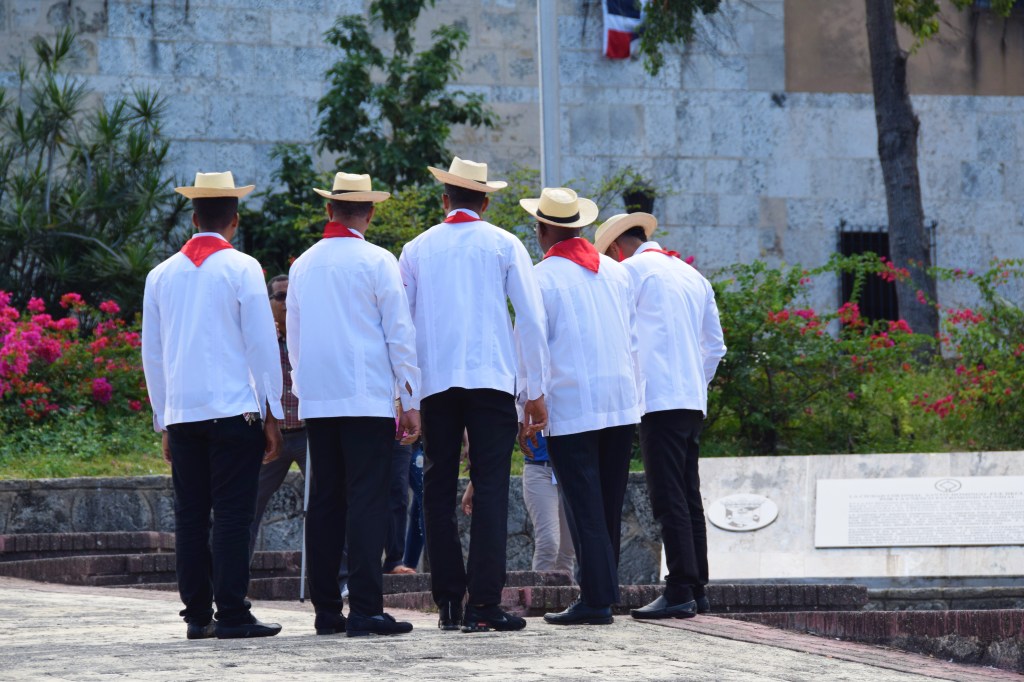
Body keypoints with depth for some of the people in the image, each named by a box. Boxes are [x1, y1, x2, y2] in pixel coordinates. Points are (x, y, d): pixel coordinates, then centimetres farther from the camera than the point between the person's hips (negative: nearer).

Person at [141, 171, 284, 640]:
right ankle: (232, 615, -9)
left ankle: (197, 615, 6)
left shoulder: (162, 275, 11)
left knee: (190, 514, 6)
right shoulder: (242, 269, -3)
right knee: (232, 513, -5)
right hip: (235, 408, -4)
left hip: (180, 413, 4)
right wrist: (273, 415, 1)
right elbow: (262, 344, -4)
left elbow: (152, 354, 15)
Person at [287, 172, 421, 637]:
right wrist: (411, 400, -1)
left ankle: (326, 610, 8)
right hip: (367, 399, -5)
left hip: (316, 401, 5)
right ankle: (364, 609, -13)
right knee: (367, 500, -7)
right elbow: (400, 333, -4)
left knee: (325, 501, 8)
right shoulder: (377, 262, -4)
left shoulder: (303, 266, 11)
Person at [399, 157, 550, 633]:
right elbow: (532, 319, 1)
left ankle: (448, 603, 7)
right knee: (490, 490, -4)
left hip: (434, 383, 2)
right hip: (491, 380, -2)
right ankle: (484, 605, -12)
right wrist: (536, 391, 6)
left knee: (439, 491, 8)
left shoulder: (417, 249, 9)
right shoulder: (503, 245, 4)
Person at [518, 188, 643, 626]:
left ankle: (595, 601, -9)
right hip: (621, 404, 6)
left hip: (570, 407, -5)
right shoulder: (616, 272, 12)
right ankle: (604, 593, 15)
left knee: (583, 507, -5)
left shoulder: (542, 278, -5)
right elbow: (633, 340, 15)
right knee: (609, 506, 11)